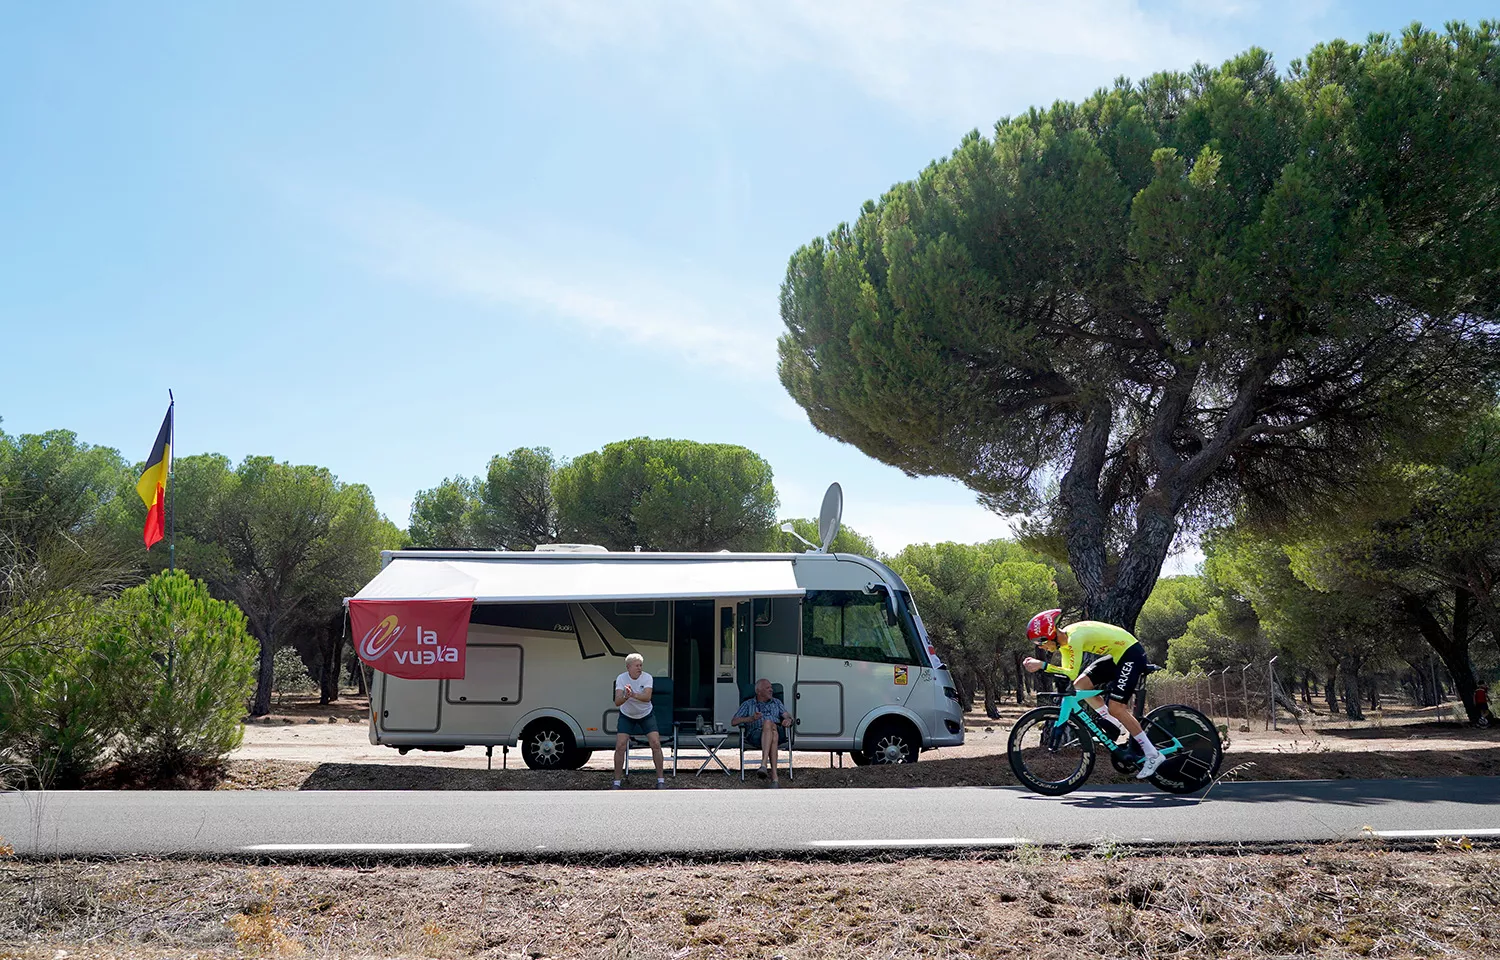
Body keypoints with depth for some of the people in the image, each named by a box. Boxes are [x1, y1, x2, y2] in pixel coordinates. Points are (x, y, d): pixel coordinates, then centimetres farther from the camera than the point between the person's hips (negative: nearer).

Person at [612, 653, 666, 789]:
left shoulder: (647, 677, -19)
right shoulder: (621, 678, -19)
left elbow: (647, 697, -35)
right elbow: (617, 702, -30)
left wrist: (633, 694, -53)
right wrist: (626, 696, -52)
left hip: (646, 715, 0)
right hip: (626, 716, 0)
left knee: (656, 743, -12)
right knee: (620, 746, -13)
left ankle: (661, 780, 1)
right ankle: (617, 782, 1)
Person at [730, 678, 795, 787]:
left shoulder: (777, 703, 32)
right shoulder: (748, 704, 24)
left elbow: (787, 716, 15)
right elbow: (733, 722, 12)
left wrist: (788, 719, -12)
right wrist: (751, 718, -6)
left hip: (777, 732, 2)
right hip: (755, 734, -2)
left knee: (768, 723, -37)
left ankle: (764, 765, -48)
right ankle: (774, 776, -50)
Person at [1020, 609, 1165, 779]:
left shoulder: (1074, 637, -27)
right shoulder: (1064, 640, 2)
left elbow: (1072, 674, -30)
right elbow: (1066, 672, 1)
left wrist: (1043, 665, -32)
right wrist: (1038, 666, -10)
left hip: (1131, 654, -10)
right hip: (1116, 656, 10)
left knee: (1115, 708, -15)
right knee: (1080, 685, -2)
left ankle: (1153, 755, -6)